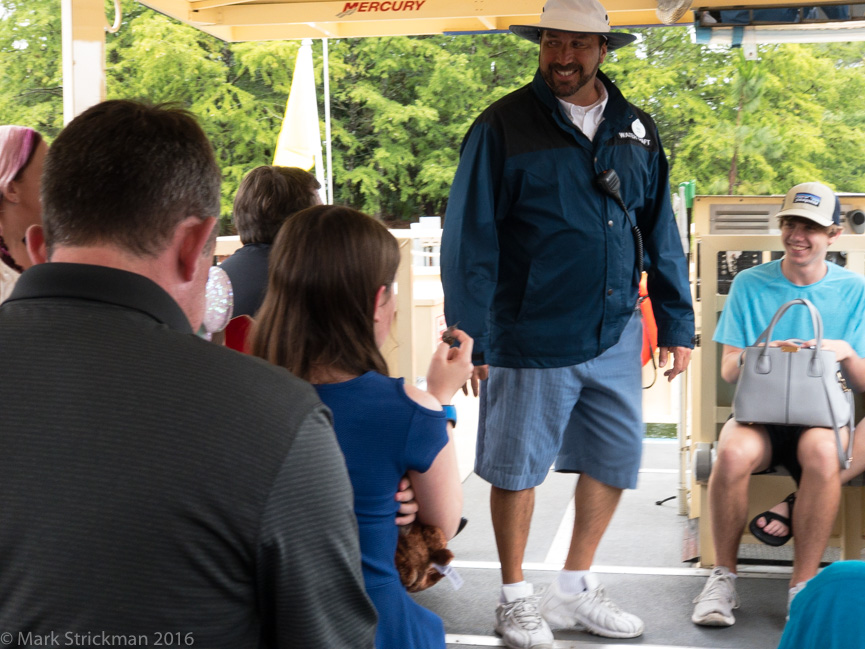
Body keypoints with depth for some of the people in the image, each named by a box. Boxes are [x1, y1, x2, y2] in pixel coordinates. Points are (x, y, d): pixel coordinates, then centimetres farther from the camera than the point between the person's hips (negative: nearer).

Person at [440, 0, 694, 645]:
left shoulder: (635, 128, 8)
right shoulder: (504, 126, -6)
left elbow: (660, 230, 12)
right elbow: (469, 236, -8)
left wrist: (677, 323, 10)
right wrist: (468, 337, -12)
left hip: (615, 333, 5)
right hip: (532, 338, -4)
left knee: (614, 463, 12)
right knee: (518, 468, 5)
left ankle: (576, 589, 30)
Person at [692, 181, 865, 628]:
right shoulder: (750, 284, 5)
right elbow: (728, 369, 3)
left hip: (821, 415, 0)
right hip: (758, 414, 0)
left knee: (822, 451, -37)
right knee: (734, 452, -35)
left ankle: (803, 585, -22)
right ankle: (723, 576, -14)